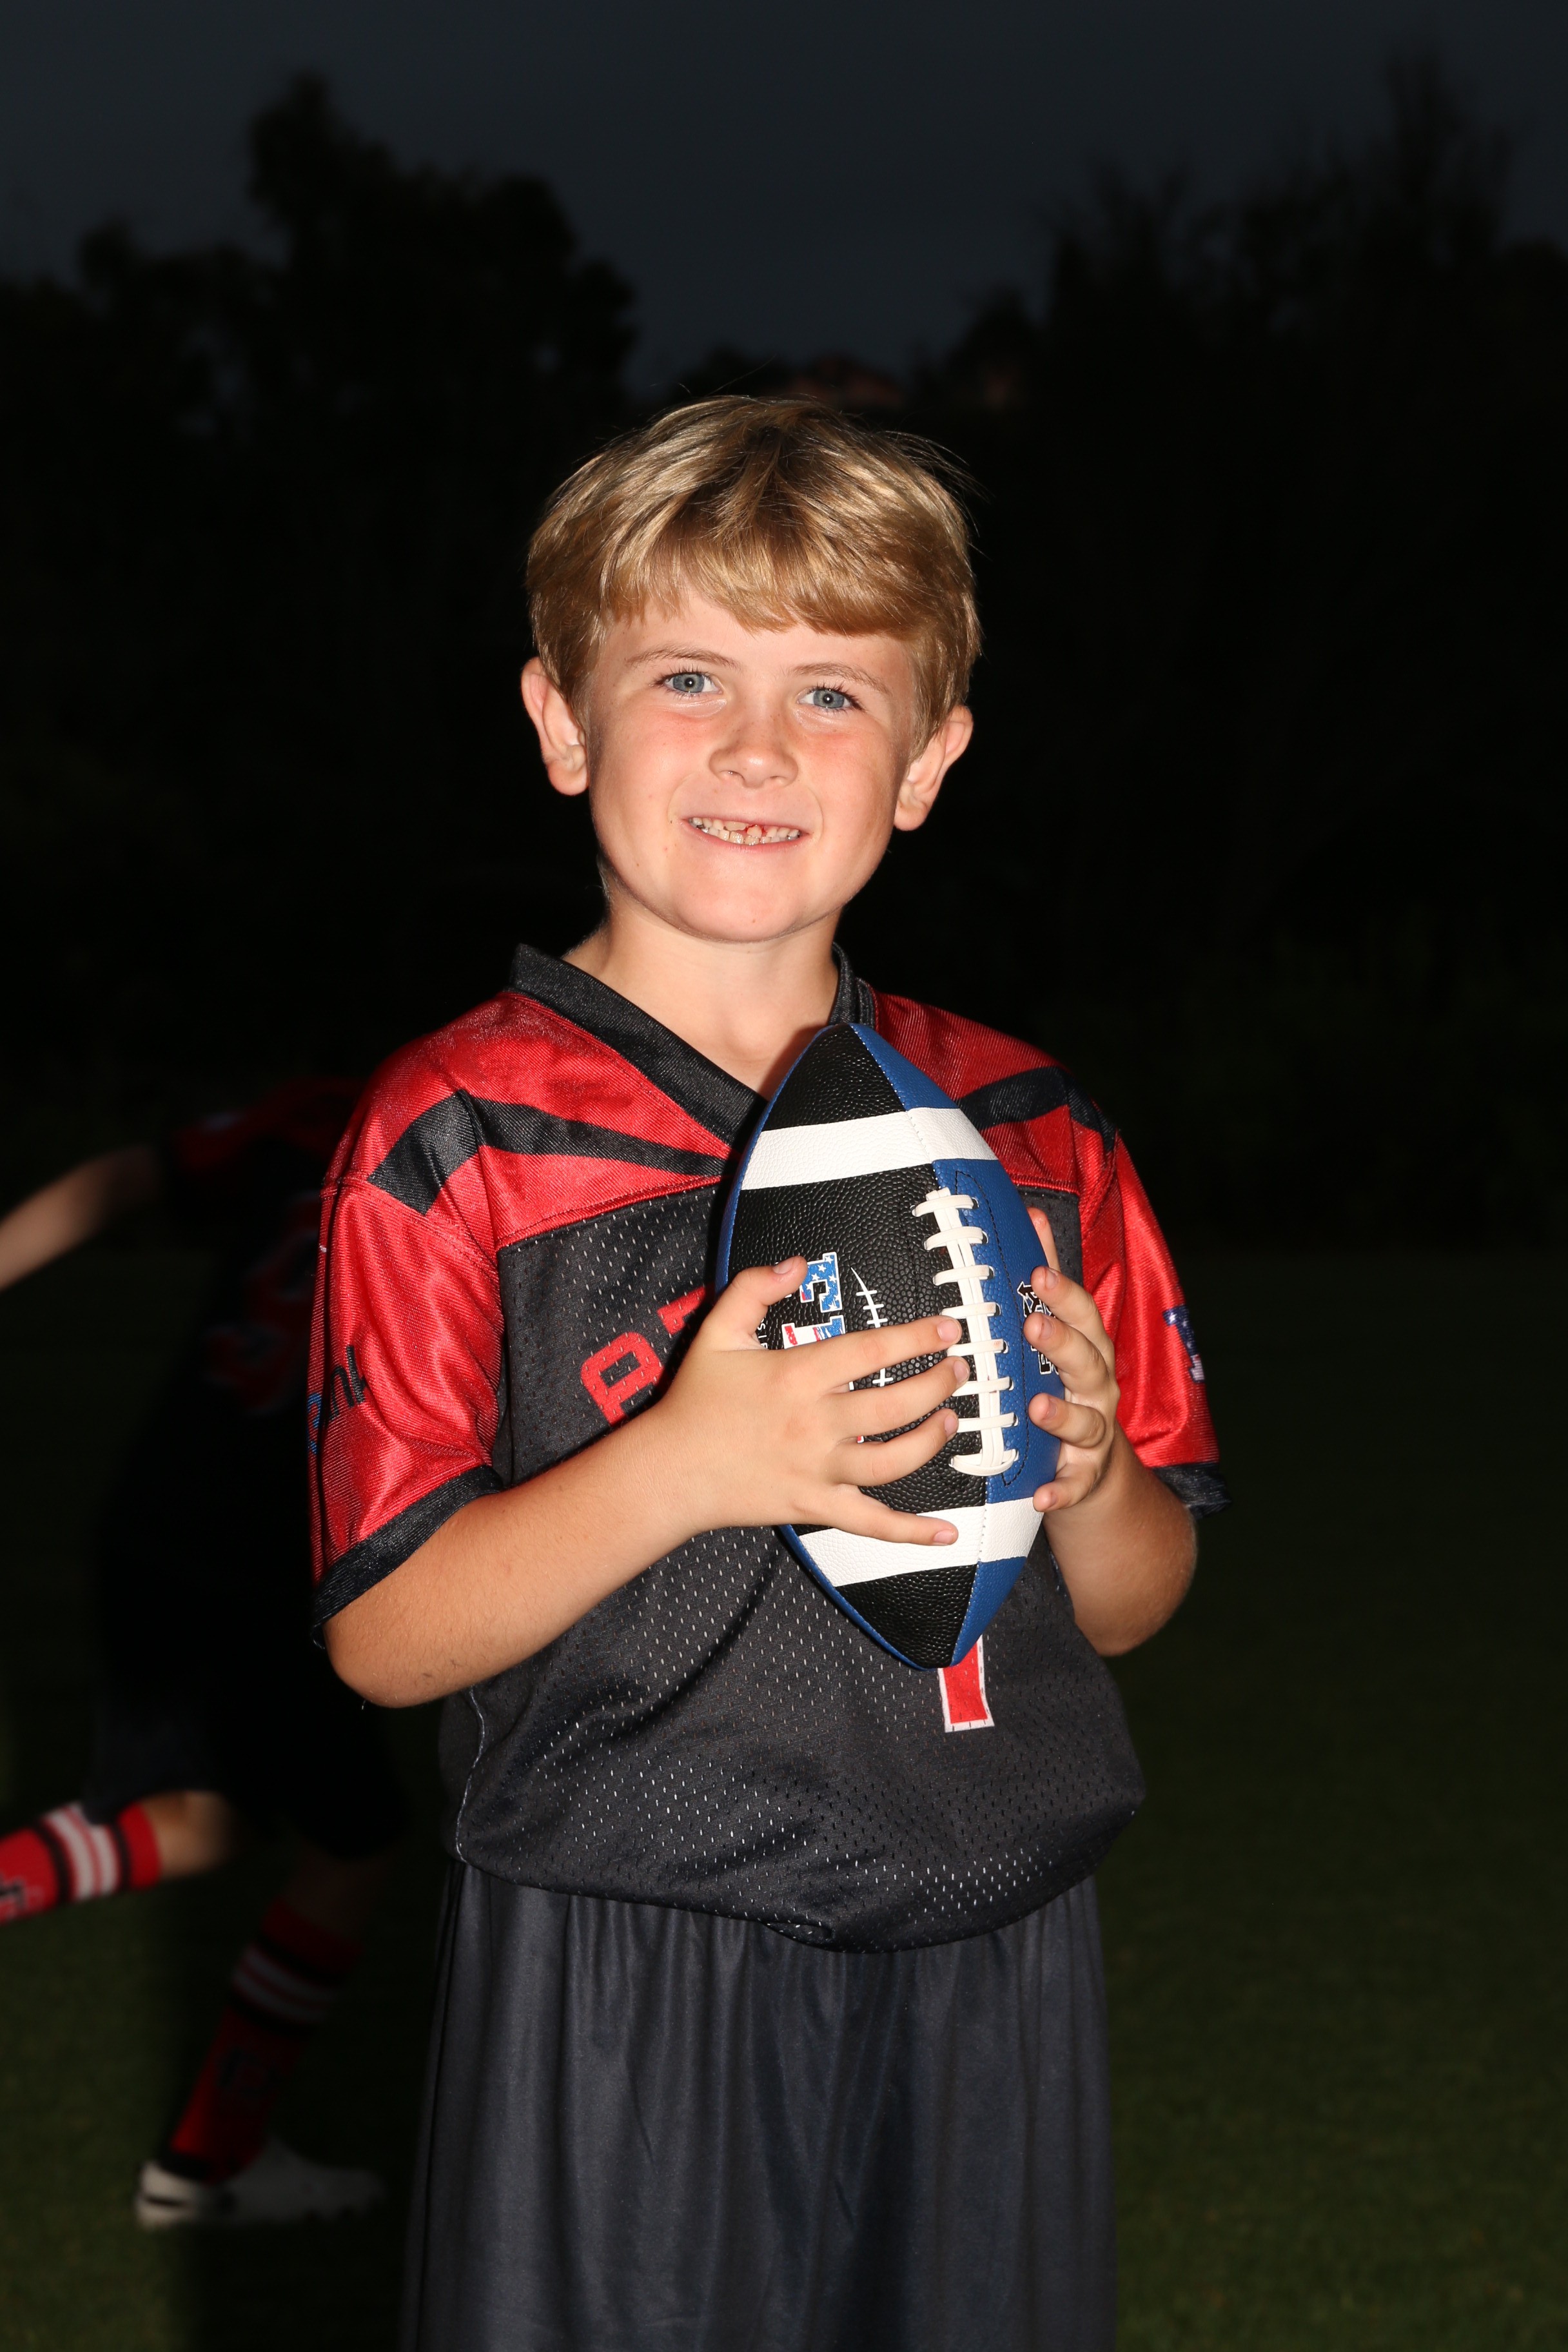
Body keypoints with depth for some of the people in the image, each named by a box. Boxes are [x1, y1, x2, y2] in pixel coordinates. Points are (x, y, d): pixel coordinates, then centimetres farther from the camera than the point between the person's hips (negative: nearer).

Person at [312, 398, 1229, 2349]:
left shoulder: (1030, 1138, 6)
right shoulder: (456, 1140, -7)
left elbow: (1131, 1607, 12)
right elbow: (381, 1636, -9)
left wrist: (1087, 1478, -10)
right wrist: (680, 1465, -23)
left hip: (986, 1974, 4)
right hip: (621, 1986, -3)